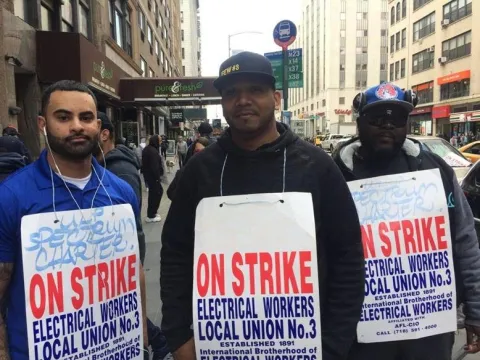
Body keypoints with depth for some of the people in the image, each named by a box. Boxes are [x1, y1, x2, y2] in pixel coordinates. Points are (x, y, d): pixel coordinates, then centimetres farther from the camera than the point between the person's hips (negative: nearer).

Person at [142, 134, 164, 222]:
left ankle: (152, 213, 25)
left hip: (148, 175, 10)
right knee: (155, 194, -2)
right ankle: (151, 216, 4)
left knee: (157, 192, 19)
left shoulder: (147, 149, 12)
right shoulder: (153, 151, -21)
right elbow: (155, 166, -25)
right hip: (153, 176, -10)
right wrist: (157, 177, -19)